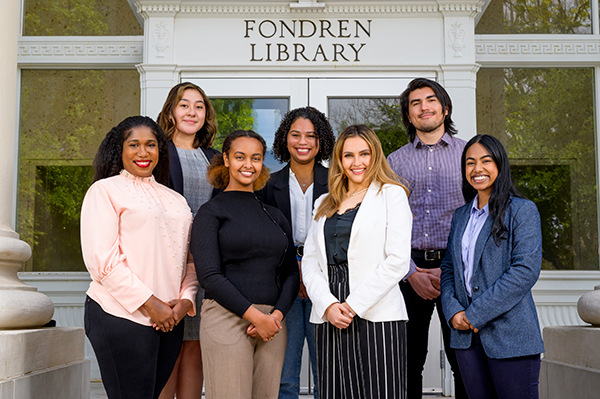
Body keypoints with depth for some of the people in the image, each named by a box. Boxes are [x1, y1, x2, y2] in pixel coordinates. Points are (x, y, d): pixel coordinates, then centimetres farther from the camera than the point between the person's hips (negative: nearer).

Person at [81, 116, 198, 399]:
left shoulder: (175, 199, 19)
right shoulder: (105, 190, 1)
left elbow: (190, 258, 17)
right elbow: (102, 258, -9)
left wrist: (185, 300, -1)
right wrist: (149, 304, -13)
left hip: (170, 319, 6)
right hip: (122, 317, -5)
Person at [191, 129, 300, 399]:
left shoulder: (274, 215, 17)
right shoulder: (212, 212, 2)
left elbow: (291, 273, 14)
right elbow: (209, 275, -8)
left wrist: (277, 315, -4)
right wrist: (255, 316, -12)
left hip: (272, 323, 5)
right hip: (227, 318, -5)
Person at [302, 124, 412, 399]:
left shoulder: (391, 194, 3)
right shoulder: (325, 203, 19)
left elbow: (398, 260, -7)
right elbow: (309, 261, 12)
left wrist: (354, 305, -10)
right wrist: (328, 305, -5)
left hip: (376, 316, -4)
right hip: (328, 318, 4)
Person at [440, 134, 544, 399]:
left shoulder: (522, 210, -3)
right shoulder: (461, 216, 16)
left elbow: (526, 270, -13)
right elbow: (448, 269, 15)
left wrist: (476, 314, -15)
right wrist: (453, 311, -4)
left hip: (509, 335, -5)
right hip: (466, 336, 5)